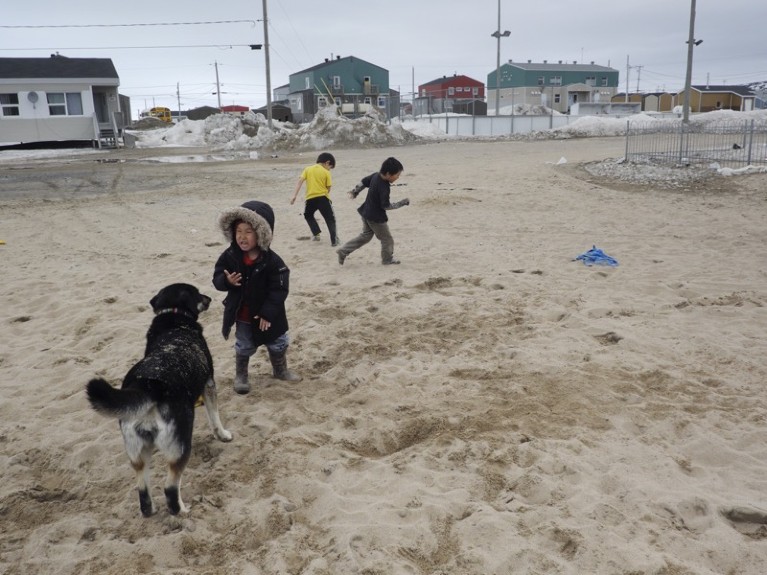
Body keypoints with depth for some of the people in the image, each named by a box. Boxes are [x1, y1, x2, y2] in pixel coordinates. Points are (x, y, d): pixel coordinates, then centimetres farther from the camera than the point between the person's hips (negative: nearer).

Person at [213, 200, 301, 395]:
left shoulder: (272, 261, -21)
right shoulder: (230, 256, -12)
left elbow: (279, 289, -19)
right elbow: (217, 278, -7)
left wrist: (268, 313, -22)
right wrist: (226, 281, -31)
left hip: (266, 314, -1)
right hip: (241, 315, 1)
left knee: (277, 344, 18)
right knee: (243, 347, 17)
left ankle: (280, 370, 42)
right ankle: (240, 375, 37)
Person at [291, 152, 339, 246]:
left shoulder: (307, 169, 10)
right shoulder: (326, 172, 2)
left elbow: (300, 181, 0)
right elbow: (328, 188, -1)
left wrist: (295, 195, -2)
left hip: (310, 198, 2)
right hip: (323, 197, -2)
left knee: (308, 215, 29)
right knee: (330, 219, 8)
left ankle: (316, 234, 19)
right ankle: (334, 240, -2)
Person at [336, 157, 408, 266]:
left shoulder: (376, 176, -4)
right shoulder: (384, 188, -29)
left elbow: (363, 182, 11)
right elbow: (386, 206, -24)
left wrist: (354, 192, 26)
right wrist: (402, 203, -16)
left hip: (367, 213, 9)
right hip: (376, 217, -9)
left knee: (365, 236, 23)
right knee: (387, 240, 10)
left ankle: (343, 251, 20)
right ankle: (387, 259, 27)